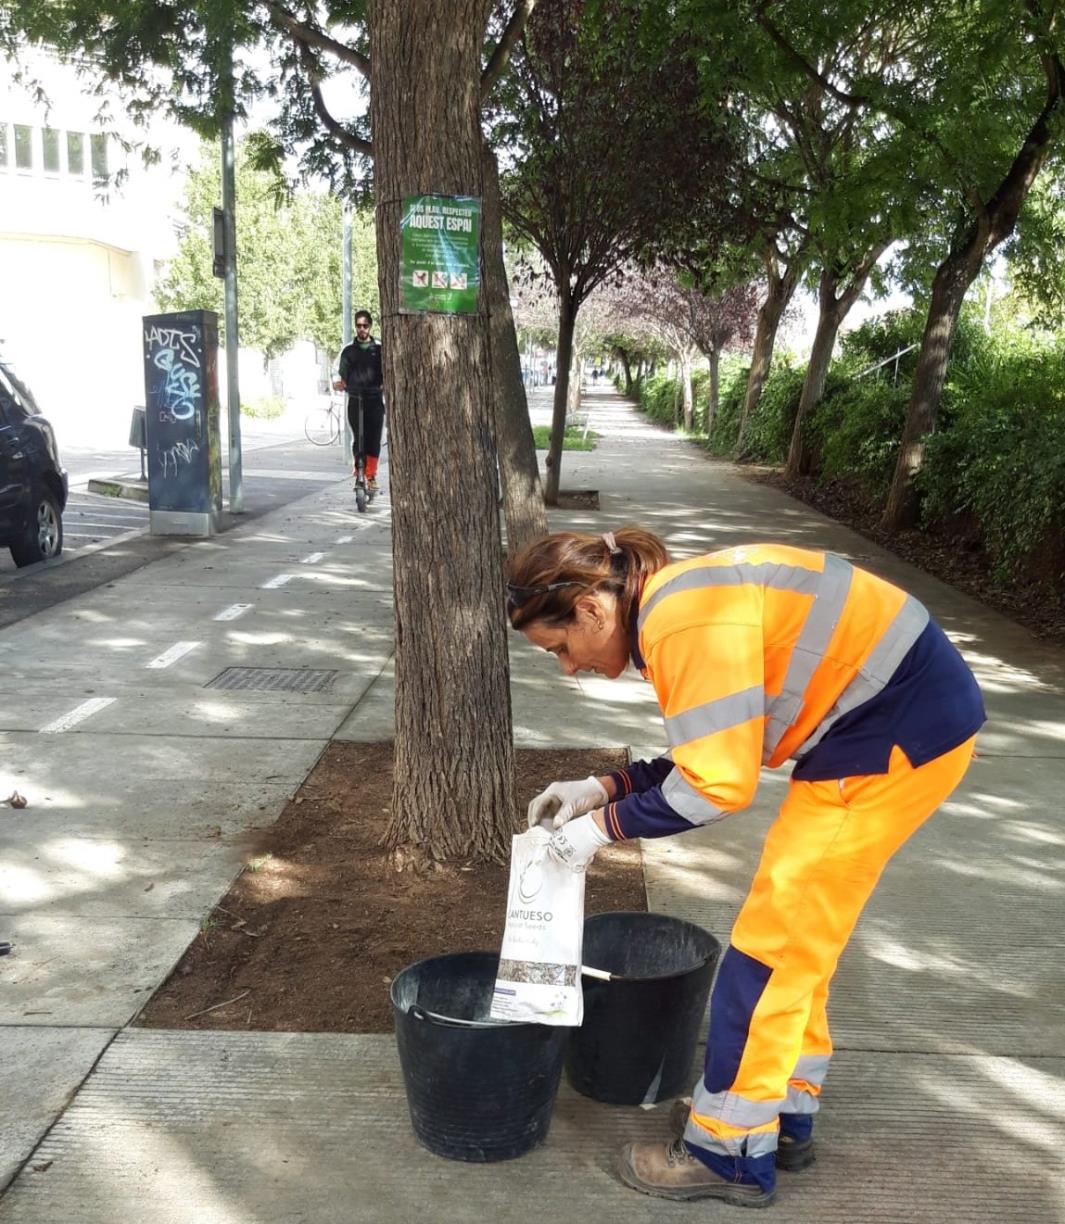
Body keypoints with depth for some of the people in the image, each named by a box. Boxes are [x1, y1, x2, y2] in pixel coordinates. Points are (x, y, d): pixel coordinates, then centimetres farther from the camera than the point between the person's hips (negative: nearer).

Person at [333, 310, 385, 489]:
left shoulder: (379, 349, 10)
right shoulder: (349, 350, 11)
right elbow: (342, 373, 8)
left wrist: (386, 383, -14)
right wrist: (337, 382, -13)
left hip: (375, 400, 0)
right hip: (355, 400, 0)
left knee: (374, 439, -2)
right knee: (358, 438, -7)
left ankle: (371, 476, 5)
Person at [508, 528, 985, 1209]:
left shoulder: (684, 619, -24)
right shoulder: (675, 605, 7)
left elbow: (718, 783, -23)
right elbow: (710, 755, 11)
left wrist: (605, 825, -11)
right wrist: (602, 789, 5)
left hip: (900, 734, -10)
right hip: (907, 718, 10)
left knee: (774, 942, -1)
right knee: (799, 935, 17)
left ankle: (730, 1153, 13)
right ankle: (783, 1116, 32)